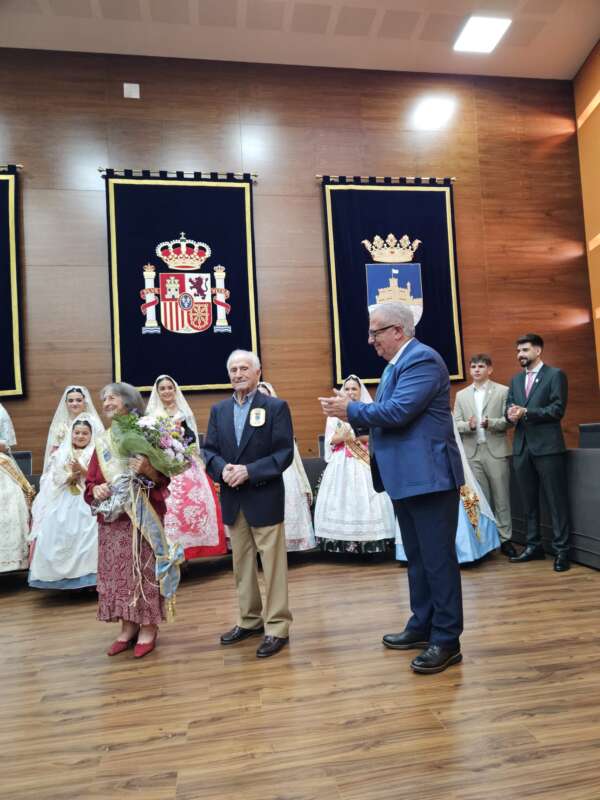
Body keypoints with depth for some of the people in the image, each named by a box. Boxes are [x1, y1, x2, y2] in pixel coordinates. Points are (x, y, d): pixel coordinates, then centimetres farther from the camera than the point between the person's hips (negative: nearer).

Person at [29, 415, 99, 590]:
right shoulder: (62, 453, 11)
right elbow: (56, 478, 2)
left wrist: (82, 469, -18)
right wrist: (72, 475, -14)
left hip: (86, 503, -2)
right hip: (63, 503, 3)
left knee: (86, 536, -12)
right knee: (59, 537, -3)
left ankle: (86, 576, -6)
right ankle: (64, 576, 7)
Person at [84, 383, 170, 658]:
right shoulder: (102, 442, 11)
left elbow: (165, 477, -5)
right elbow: (90, 482, 13)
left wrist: (148, 470, -25)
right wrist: (96, 490, -9)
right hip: (112, 519, 5)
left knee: (144, 570, 1)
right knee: (116, 571, 9)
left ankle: (148, 628, 15)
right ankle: (128, 626, 23)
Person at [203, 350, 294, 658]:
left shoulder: (276, 407, -4)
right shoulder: (219, 410, 11)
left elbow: (285, 453, -11)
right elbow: (209, 450, 7)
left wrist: (250, 471, -20)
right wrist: (222, 469, -14)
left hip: (265, 497, -5)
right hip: (232, 498, 5)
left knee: (272, 563, 2)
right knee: (241, 563, 15)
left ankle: (277, 627, 13)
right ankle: (249, 619, 30)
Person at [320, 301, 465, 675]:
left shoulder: (422, 359, -15)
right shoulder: (398, 363, 16)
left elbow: (398, 412, -25)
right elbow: (383, 414, 15)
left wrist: (352, 410, -12)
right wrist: (350, 410, -1)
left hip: (429, 476, -10)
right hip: (406, 477, 10)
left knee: (438, 558, 0)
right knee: (417, 556, 18)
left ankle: (447, 640, 11)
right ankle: (422, 625, 31)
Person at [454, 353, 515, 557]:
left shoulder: (503, 391, 4)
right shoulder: (461, 395, 12)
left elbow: (508, 420, -3)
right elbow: (455, 423, 6)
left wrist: (490, 423, -20)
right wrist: (469, 425, -14)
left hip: (496, 451, -2)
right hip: (472, 453, 2)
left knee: (501, 498, 3)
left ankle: (505, 539, 13)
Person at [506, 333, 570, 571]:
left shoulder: (555, 375, -1)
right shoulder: (516, 380, 17)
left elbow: (558, 409, -10)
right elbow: (509, 406, 11)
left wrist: (526, 413, -17)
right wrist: (511, 414, -12)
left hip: (547, 446, -6)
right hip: (522, 447, 6)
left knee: (556, 500, 0)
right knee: (529, 501, 12)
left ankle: (561, 550, 8)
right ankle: (533, 545, 22)